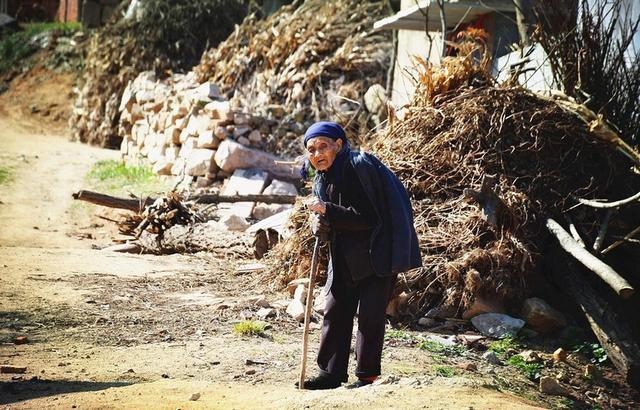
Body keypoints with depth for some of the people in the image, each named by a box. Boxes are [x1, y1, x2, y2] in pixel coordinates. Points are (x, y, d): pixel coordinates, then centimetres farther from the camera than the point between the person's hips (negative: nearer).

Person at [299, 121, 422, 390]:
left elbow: (369, 218, -23)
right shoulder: (321, 180, 6)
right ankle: (332, 372, 17)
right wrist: (321, 223, -11)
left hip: (377, 253, -8)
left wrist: (327, 210, -28)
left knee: (370, 315, -4)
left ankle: (367, 375, 6)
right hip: (345, 257, 8)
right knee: (335, 312, 7)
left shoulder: (360, 167, -19)